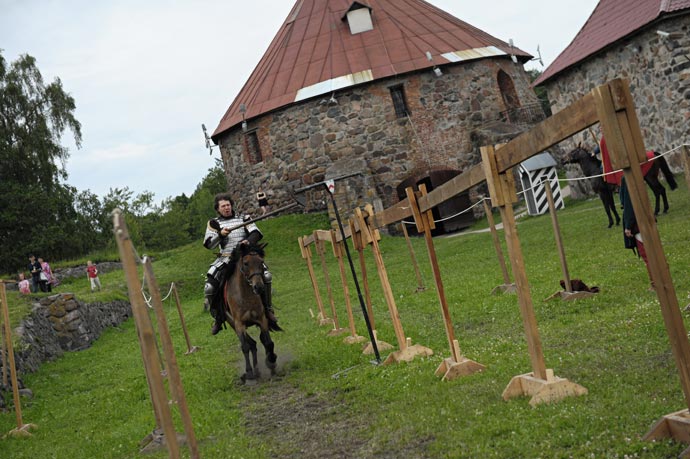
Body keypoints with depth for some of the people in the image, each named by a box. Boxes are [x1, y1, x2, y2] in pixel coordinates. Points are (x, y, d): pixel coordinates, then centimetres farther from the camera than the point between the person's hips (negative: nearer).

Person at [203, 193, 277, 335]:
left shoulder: (243, 219, 13)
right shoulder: (214, 223, 11)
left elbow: (256, 233, -2)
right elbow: (209, 245, 1)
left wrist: (249, 241, -24)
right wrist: (220, 235, -18)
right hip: (225, 259, 0)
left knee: (266, 275, -22)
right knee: (209, 287, -18)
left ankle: (268, 310, -5)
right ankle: (218, 319, 2)